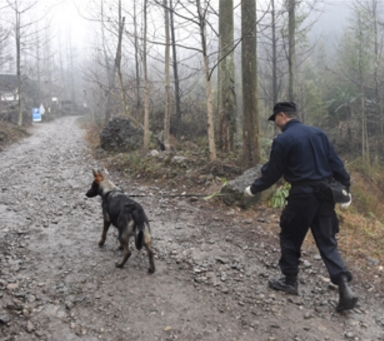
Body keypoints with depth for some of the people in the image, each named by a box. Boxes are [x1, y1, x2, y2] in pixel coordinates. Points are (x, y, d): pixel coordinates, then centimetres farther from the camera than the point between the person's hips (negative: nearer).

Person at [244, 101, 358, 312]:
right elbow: (336, 163, 9)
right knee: (327, 241, 10)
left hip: (302, 196, -6)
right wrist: (345, 187, 16)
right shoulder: (318, 133, 9)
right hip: (325, 194, 6)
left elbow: (272, 173, -4)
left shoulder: (283, 140, -9)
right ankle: (344, 285, -2)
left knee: (290, 238, 13)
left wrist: (253, 189, 10)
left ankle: (290, 281, 24)